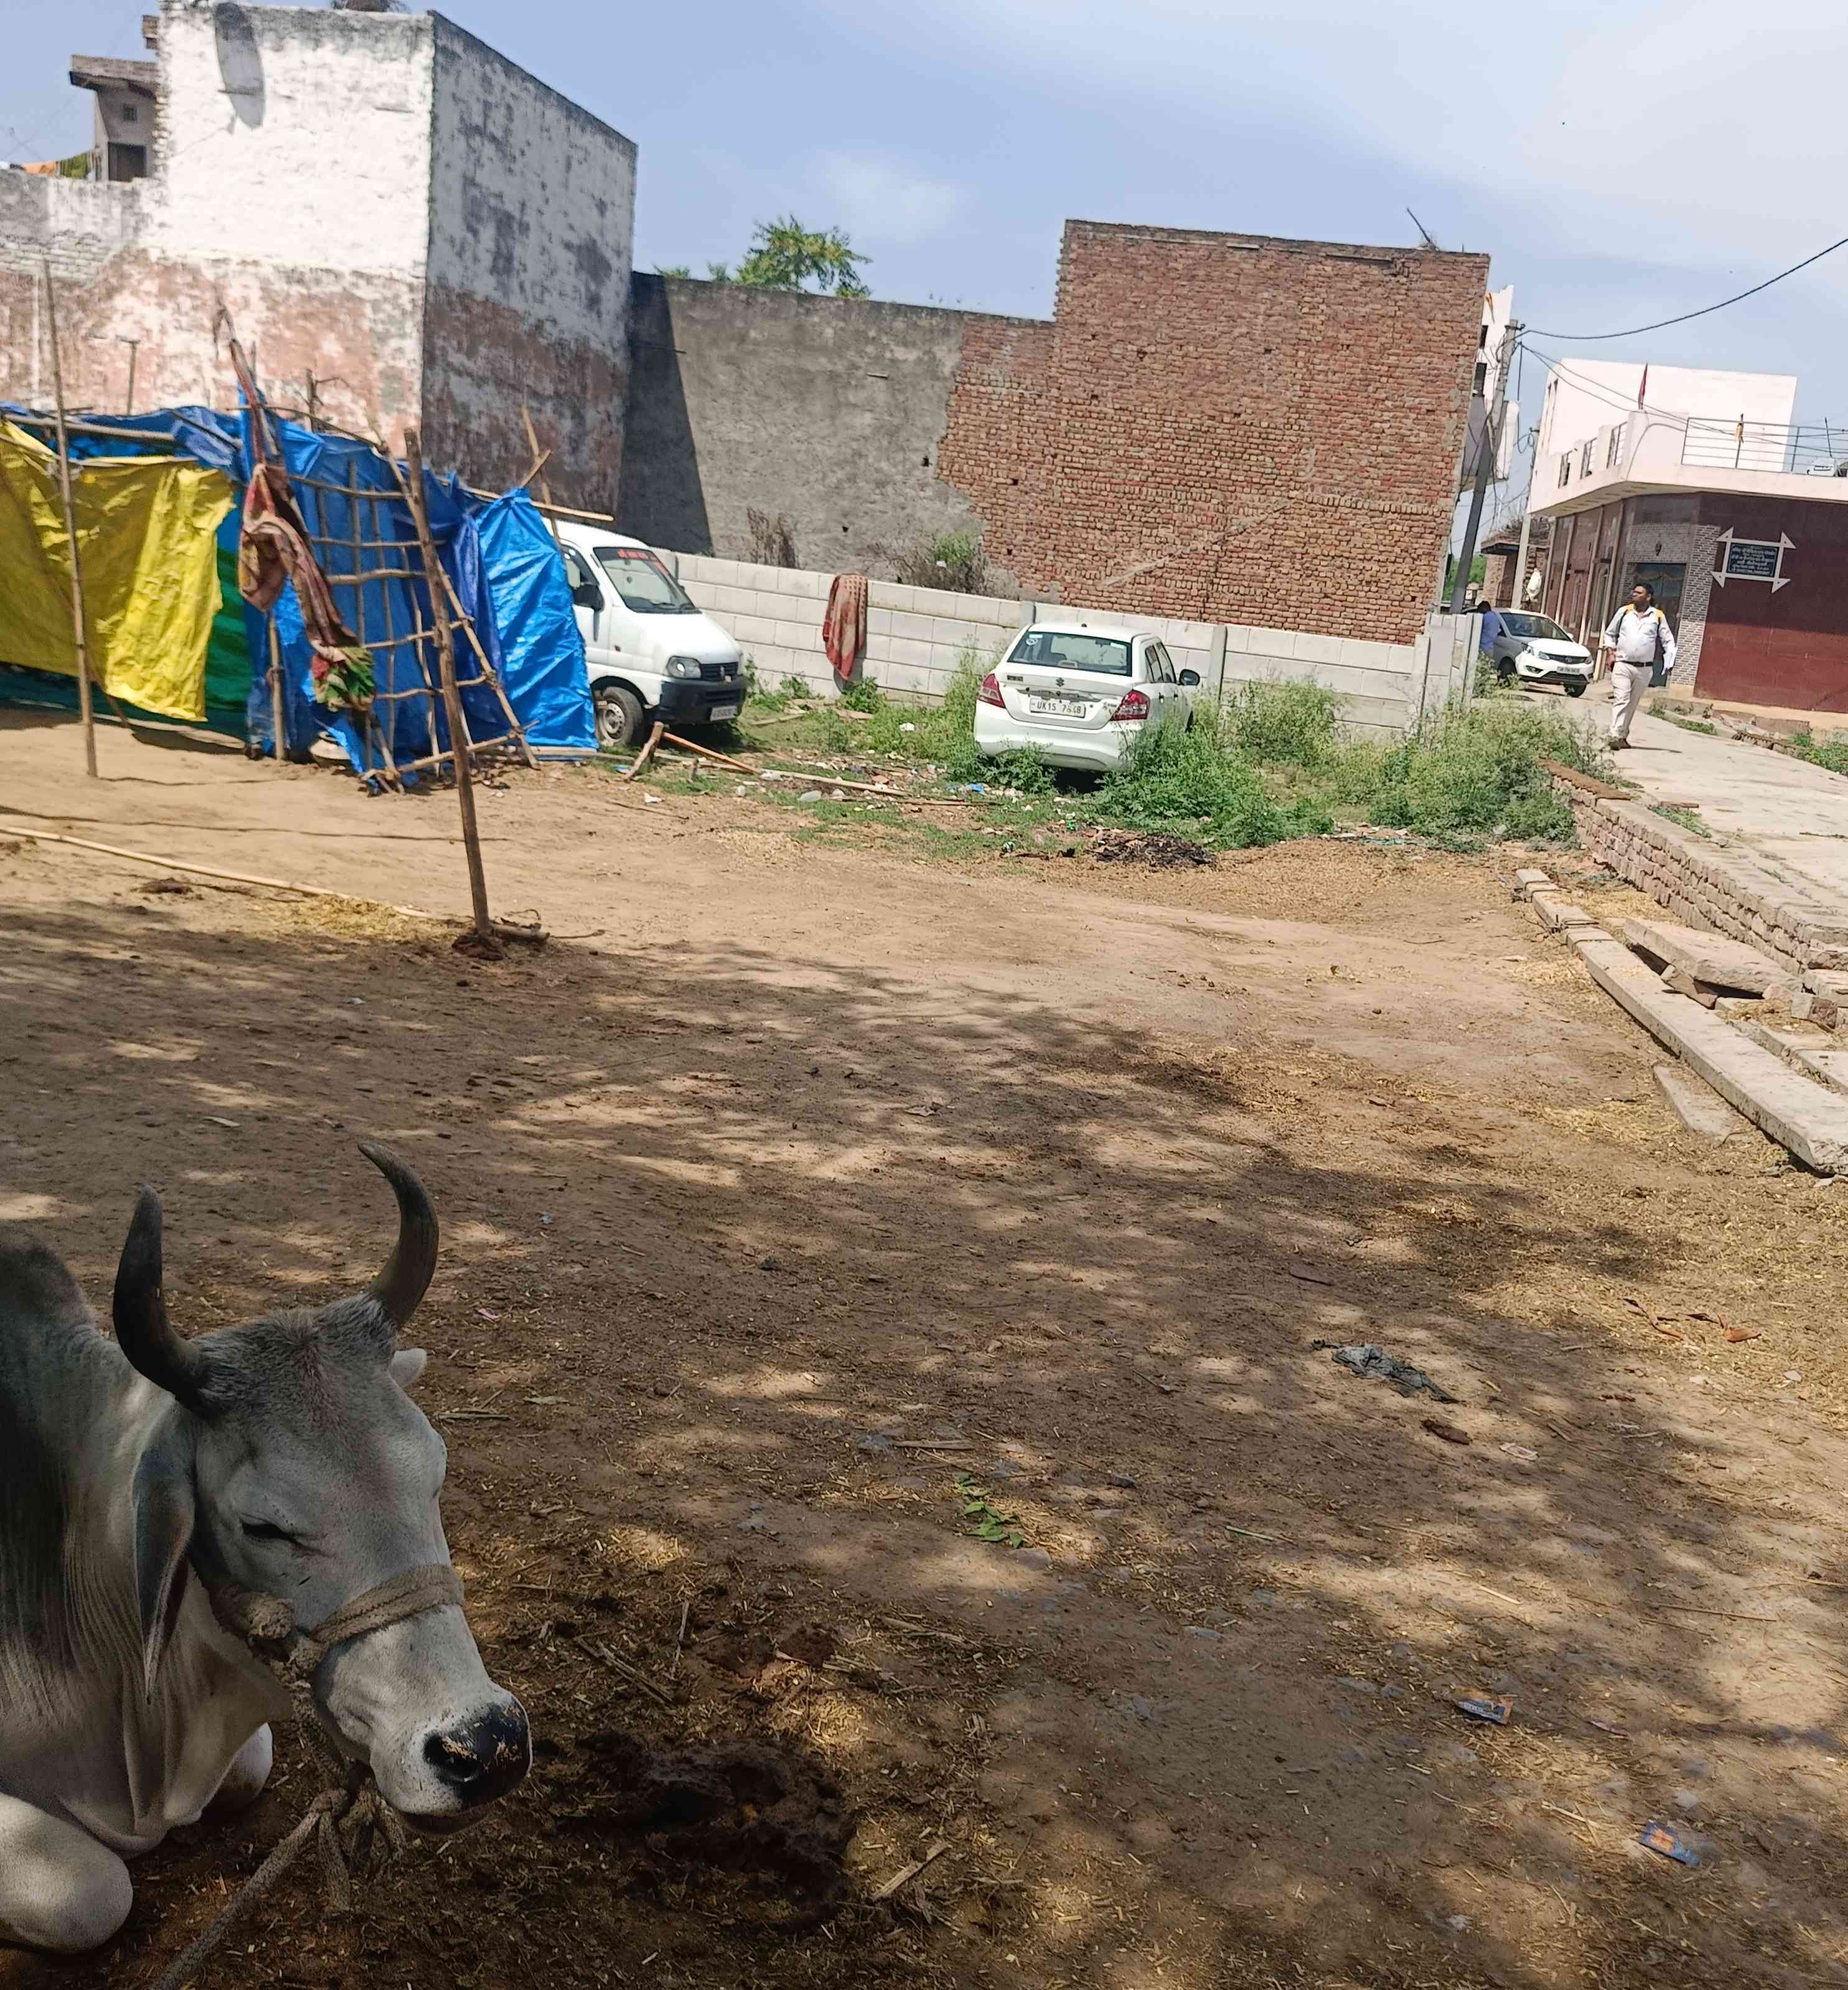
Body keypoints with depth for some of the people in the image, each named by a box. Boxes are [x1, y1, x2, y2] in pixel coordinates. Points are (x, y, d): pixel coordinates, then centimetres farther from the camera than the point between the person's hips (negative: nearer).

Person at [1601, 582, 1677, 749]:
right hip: (1622, 665, -1)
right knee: (1621, 700, -14)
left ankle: (1623, 736, 20)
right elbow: (1610, 634, 17)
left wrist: (1670, 662, 0)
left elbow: (1668, 641, 10)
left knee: (1633, 704, 10)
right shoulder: (1624, 612, 5)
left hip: (1645, 669, 2)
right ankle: (1615, 736, -21)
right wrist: (1612, 653, 5)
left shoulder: (1658, 616, 4)